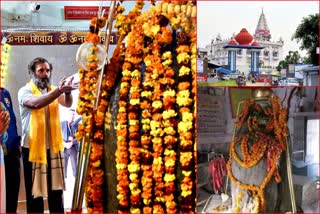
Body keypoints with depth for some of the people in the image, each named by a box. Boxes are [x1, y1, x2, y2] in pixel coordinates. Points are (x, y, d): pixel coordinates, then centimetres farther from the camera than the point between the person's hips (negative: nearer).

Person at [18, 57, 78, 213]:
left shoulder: (53, 90, 10)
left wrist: (67, 92, -33)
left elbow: (67, 104, -10)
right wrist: (58, 90, -41)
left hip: (53, 146, 4)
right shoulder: (25, 91, -4)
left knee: (56, 190, 8)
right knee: (34, 191, 3)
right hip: (33, 147, -4)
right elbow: (36, 103, -27)